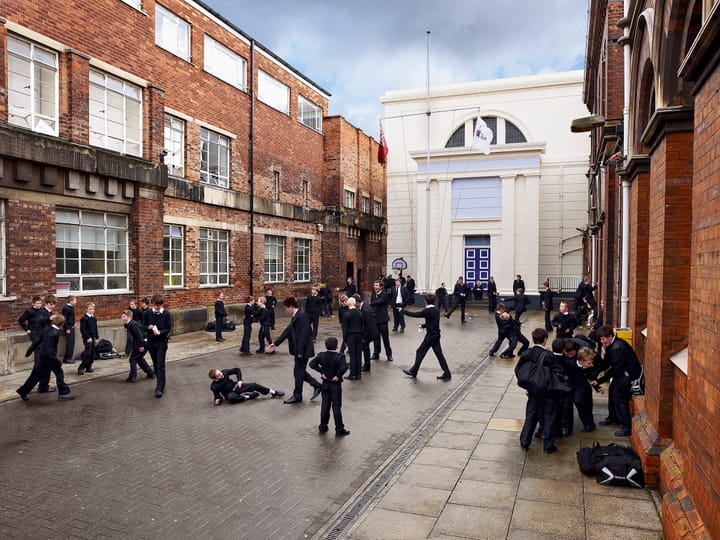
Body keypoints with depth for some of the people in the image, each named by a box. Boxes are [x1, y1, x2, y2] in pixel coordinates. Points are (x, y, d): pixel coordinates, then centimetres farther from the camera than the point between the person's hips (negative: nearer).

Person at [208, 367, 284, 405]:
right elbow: (217, 394, -3)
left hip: (236, 386, 4)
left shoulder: (224, 372, -9)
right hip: (230, 393, -4)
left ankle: (273, 393, -6)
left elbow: (237, 370, 3)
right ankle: (248, 396, -20)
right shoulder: (214, 386, -15)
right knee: (231, 398, -42)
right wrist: (217, 399, -26)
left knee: (254, 385, -15)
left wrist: (239, 380, -7)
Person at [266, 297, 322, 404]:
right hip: (298, 349, 10)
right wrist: (275, 343, 16)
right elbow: (288, 331, 15)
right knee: (300, 371, 16)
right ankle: (317, 386, 26)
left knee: (298, 372, 3)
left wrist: (300, 351, -22)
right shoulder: (295, 317, 11)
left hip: (303, 350, -10)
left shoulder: (302, 316, -19)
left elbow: (303, 335, -22)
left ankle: (297, 396, 16)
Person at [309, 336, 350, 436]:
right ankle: (339, 429, 8)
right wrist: (338, 375, -19)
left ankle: (323, 427, 21)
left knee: (325, 405, 14)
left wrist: (321, 372, -3)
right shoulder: (339, 357, -17)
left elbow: (312, 363, -5)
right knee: (336, 406, 2)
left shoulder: (321, 355, -3)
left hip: (325, 384, 4)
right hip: (335, 384, -4)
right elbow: (344, 366, -32)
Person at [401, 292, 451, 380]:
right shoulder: (436, 309, 6)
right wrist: (423, 325, 17)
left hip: (431, 336, -8)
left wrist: (403, 310, -6)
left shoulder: (428, 311, -21)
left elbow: (414, 314, -18)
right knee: (439, 353, 11)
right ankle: (447, 373, 11)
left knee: (420, 352, 5)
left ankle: (413, 371, 17)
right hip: (436, 334, 8)